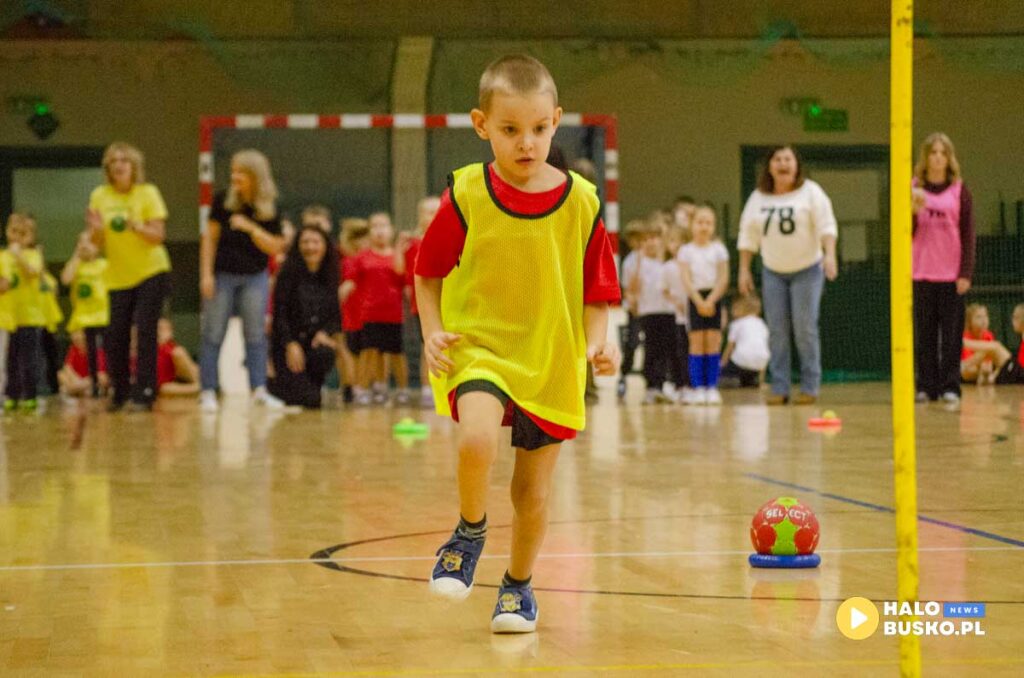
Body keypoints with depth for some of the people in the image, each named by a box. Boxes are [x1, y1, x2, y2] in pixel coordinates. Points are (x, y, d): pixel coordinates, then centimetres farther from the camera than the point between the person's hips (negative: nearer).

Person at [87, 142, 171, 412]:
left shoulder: (148, 193, -8)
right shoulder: (100, 196, 2)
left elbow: (158, 236, -12)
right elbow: (99, 243, 5)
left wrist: (136, 227, -29)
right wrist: (96, 229, -17)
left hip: (151, 272, -4)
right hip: (118, 276, 4)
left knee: (144, 330, -13)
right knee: (114, 335, 1)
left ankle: (143, 393, -9)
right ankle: (119, 393, 16)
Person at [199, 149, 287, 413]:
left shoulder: (269, 208, -3)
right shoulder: (223, 200, -5)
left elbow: (274, 247, -7)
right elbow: (210, 237, -2)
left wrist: (251, 228, -20)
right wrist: (206, 274, -7)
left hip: (254, 277, 1)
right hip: (222, 274, -1)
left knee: (256, 334, 3)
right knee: (213, 334, 0)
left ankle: (259, 390, 7)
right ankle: (208, 392, 4)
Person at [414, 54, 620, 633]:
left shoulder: (580, 202, -4)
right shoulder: (466, 196, -7)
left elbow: (596, 293, 4)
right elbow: (428, 273, 6)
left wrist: (597, 343, -14)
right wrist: (433, 333, -8)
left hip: (552, 362, 2)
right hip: (478, 348, -2)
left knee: (533, 489, 8)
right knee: (478, 439, -30)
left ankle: (519, 585, 34)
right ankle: (470, 532, 0)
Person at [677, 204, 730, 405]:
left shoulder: (718, 249, 4)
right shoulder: (686, 251, 3)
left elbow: (723, 278, -1)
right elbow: (686, 279, -4)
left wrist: (711, 300, -13)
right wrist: (699, 301, -15)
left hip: (714, 297, 0)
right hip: (695, 297, 0)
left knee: (713, 341, -3)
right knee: (697, 342, -3)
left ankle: (712, 387, 0)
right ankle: (698, 388, -1)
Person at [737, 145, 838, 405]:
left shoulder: (810, 192, -4)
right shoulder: (758, 198, 5)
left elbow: (826, 225, -11)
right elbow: (748, 235, 8)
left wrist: (829, 255, -25)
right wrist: (744, 270, 4)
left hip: (807, 269, -3)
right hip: (773, 272, 3)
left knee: (805, 329, -6)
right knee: (777, 331, 0)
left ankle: (809, 387, 2)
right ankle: (779, 388, 4)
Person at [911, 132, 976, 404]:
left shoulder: (960, 191, 3)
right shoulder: (914, 190, 6)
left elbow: (968, 235, 2)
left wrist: (966, 273, -6)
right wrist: (914, 210, -15)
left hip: (952, 274, -1)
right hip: (922, 274, 1)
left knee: (951, 333, -2)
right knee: (924, 333, 2)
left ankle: (950, 386, 2)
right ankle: (926, 386, 7)